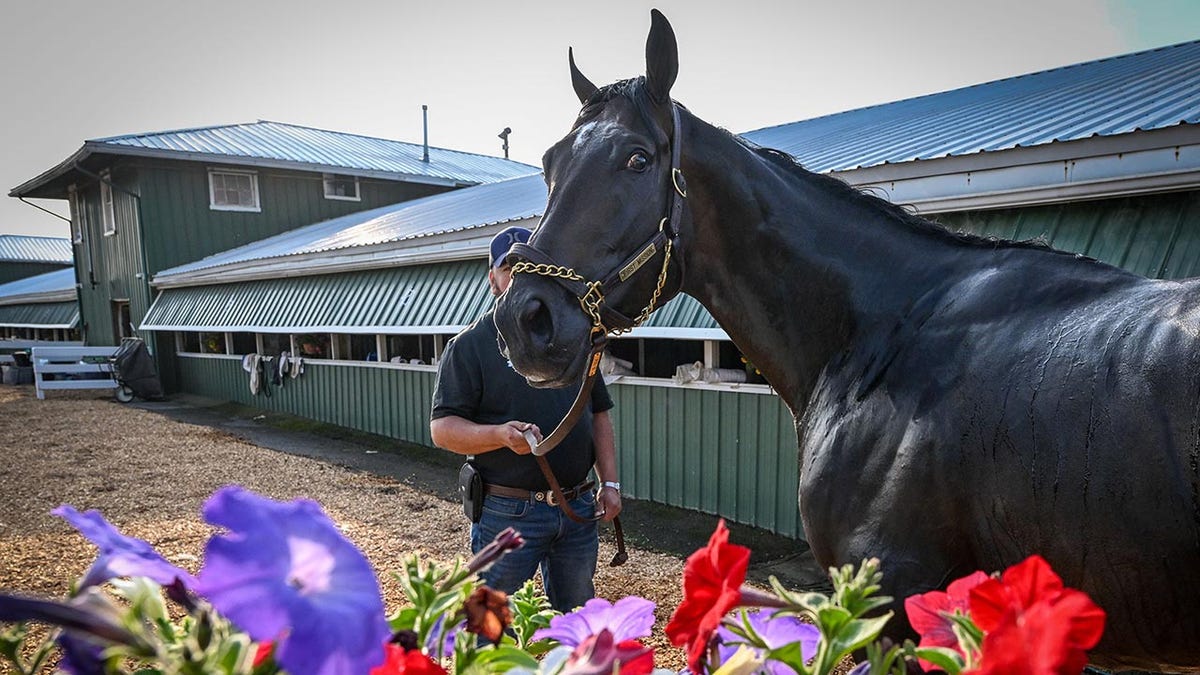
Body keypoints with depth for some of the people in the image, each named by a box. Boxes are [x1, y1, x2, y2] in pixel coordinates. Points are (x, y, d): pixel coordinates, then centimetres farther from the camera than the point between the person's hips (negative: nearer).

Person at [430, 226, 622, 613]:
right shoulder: (470, 345, -6)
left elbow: (599, 414, 15)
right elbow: (442, 428, -11)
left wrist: (609, 482, 7)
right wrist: (501, 435, -28)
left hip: (578, 507, 5)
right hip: (507, 512, -5)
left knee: (578, 619, 18)